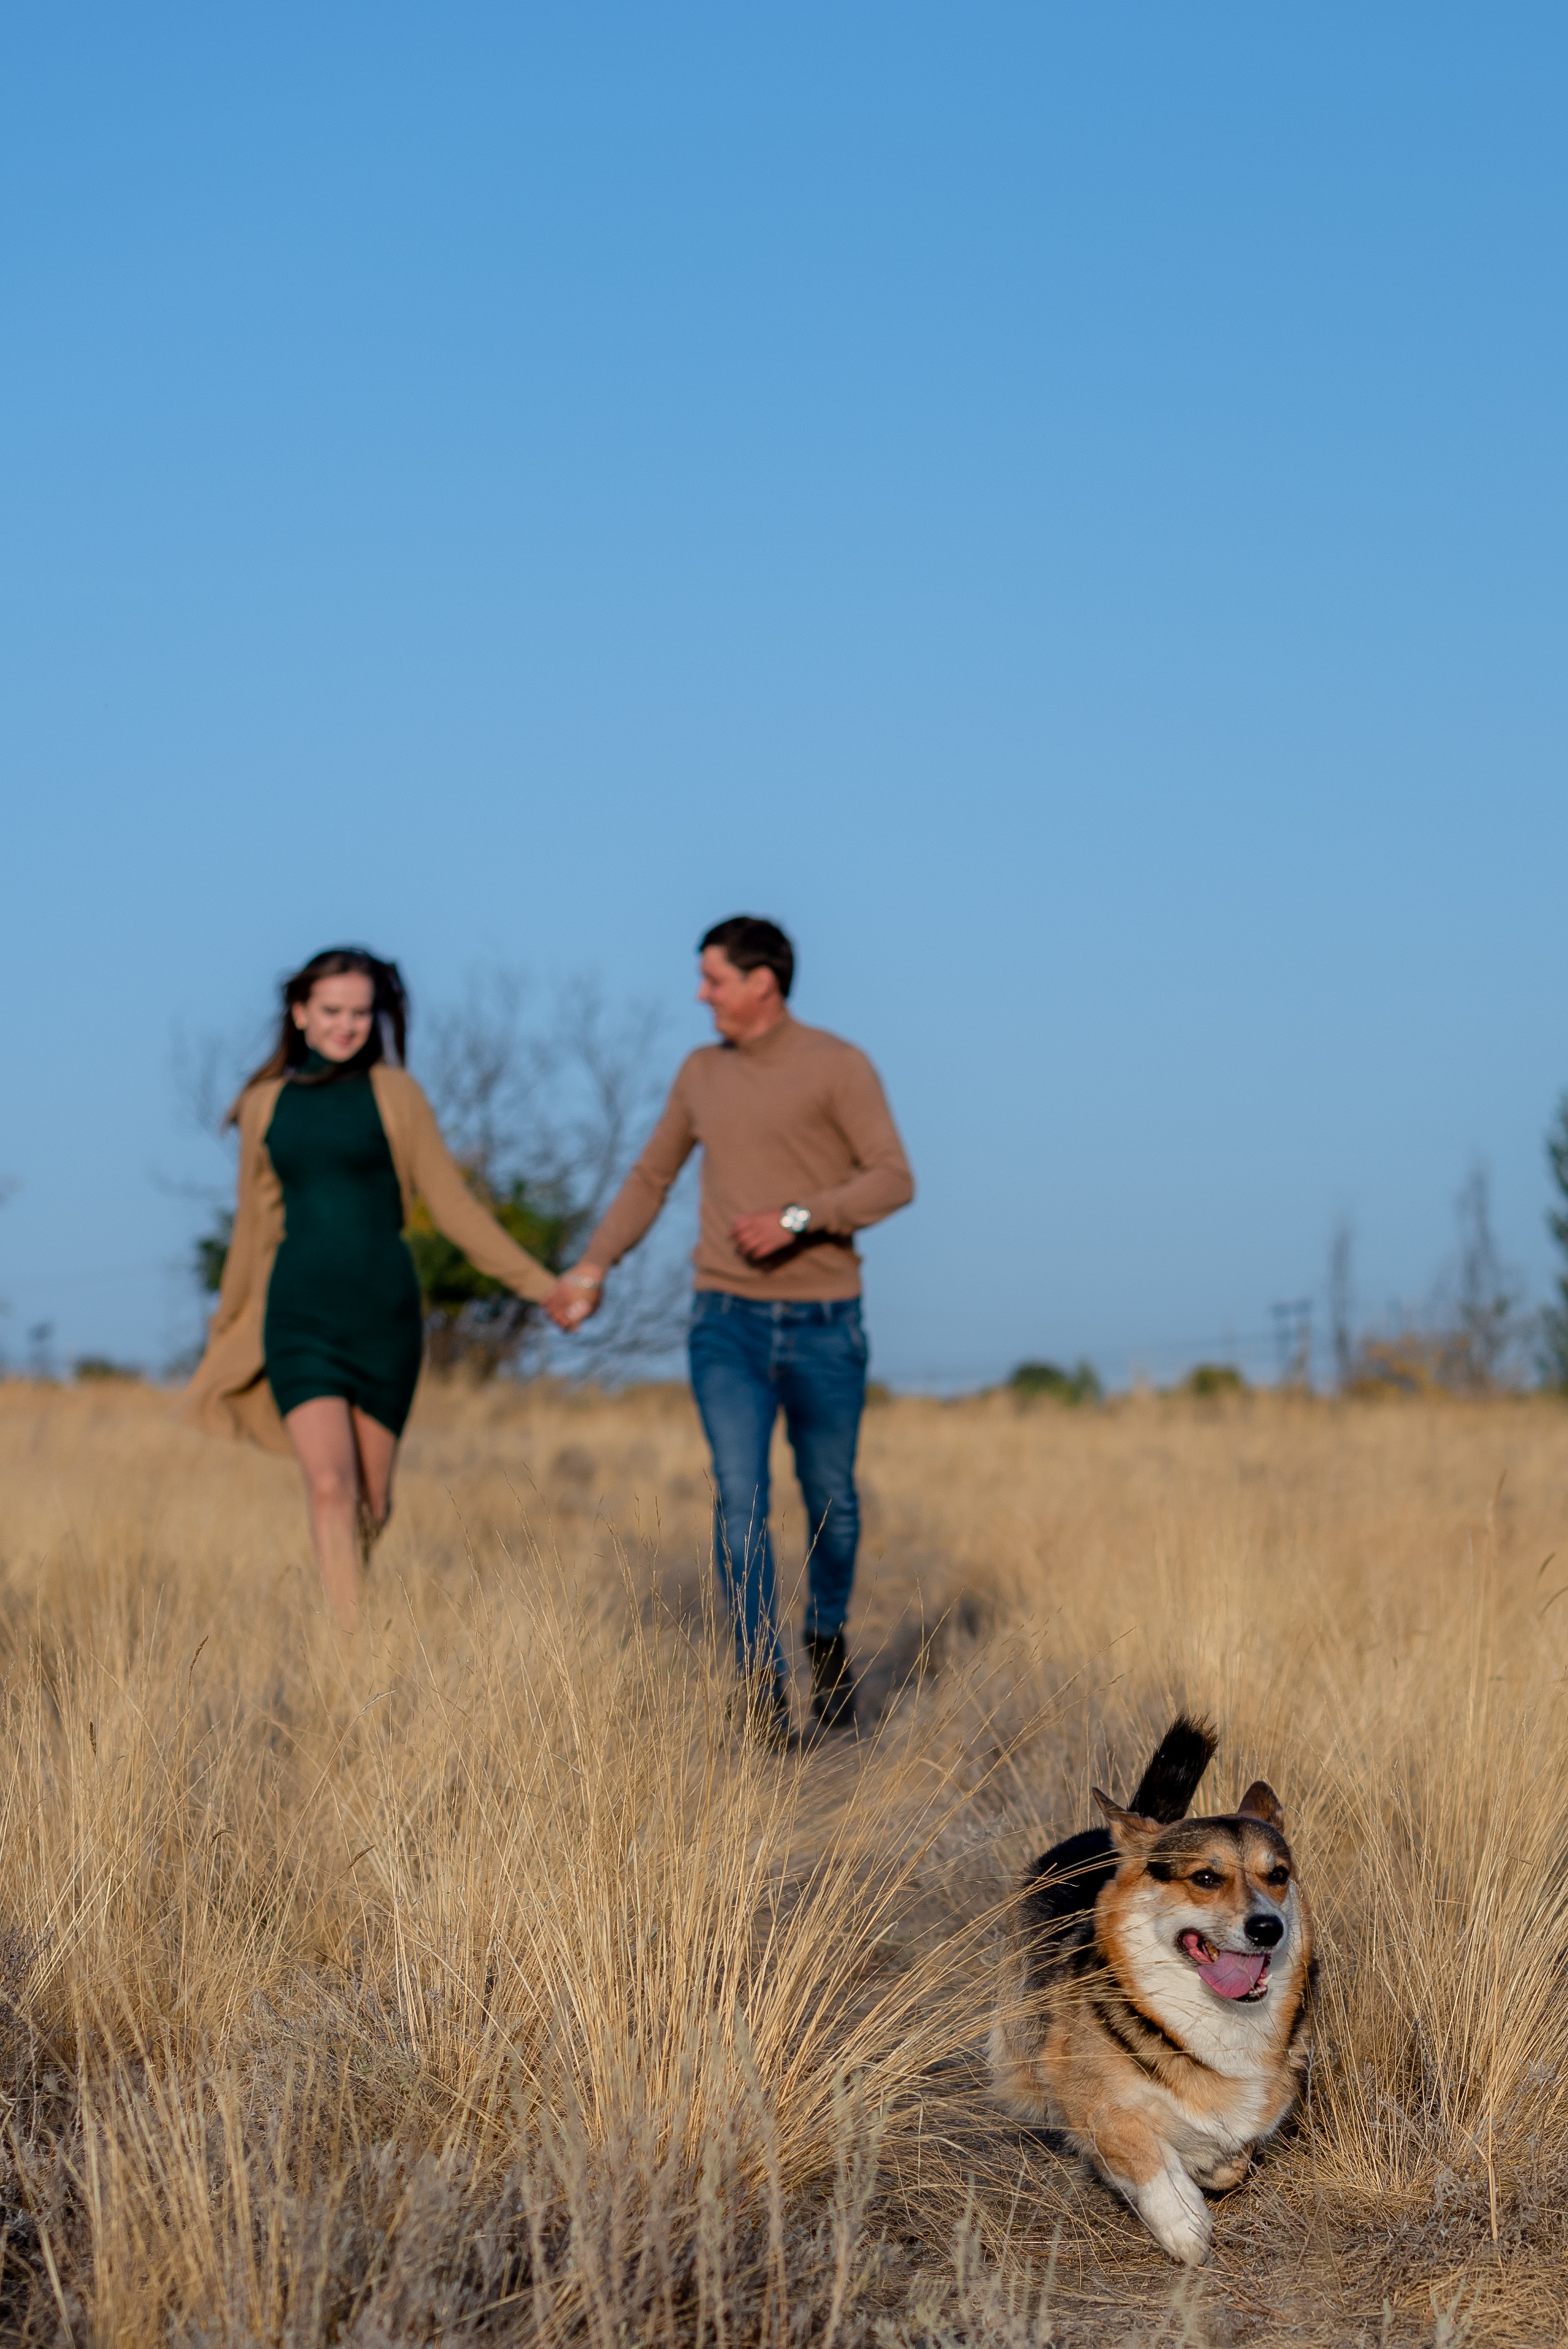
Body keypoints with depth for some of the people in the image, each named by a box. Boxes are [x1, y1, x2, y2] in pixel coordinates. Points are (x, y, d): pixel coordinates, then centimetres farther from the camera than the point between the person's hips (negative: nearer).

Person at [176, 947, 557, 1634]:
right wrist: (227, 1330, 25)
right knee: (329, 1486, -17)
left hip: (383, 1315, -1)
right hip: (301, 1316, 1)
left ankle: (356, 1625, 26)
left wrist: (541, 1286, -4)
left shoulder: (393, 1095, 2)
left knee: (371, 1501, 3)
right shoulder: (266, 1105, 9)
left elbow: (453, 1206, 1)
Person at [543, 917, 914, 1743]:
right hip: (729, 1324, 2)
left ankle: (827, 1642, 37)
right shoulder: (702, 1073, 10)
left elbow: (894, 1179, -12)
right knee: (740, 1501, -11)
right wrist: (591, 1268, 13)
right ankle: (764, 1693, -10)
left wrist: (797, 1218, -23)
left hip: (824, 1326, -2)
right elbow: (649, 1179, 21)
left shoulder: (838, 1066, -5)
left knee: (829, 1498, 10)